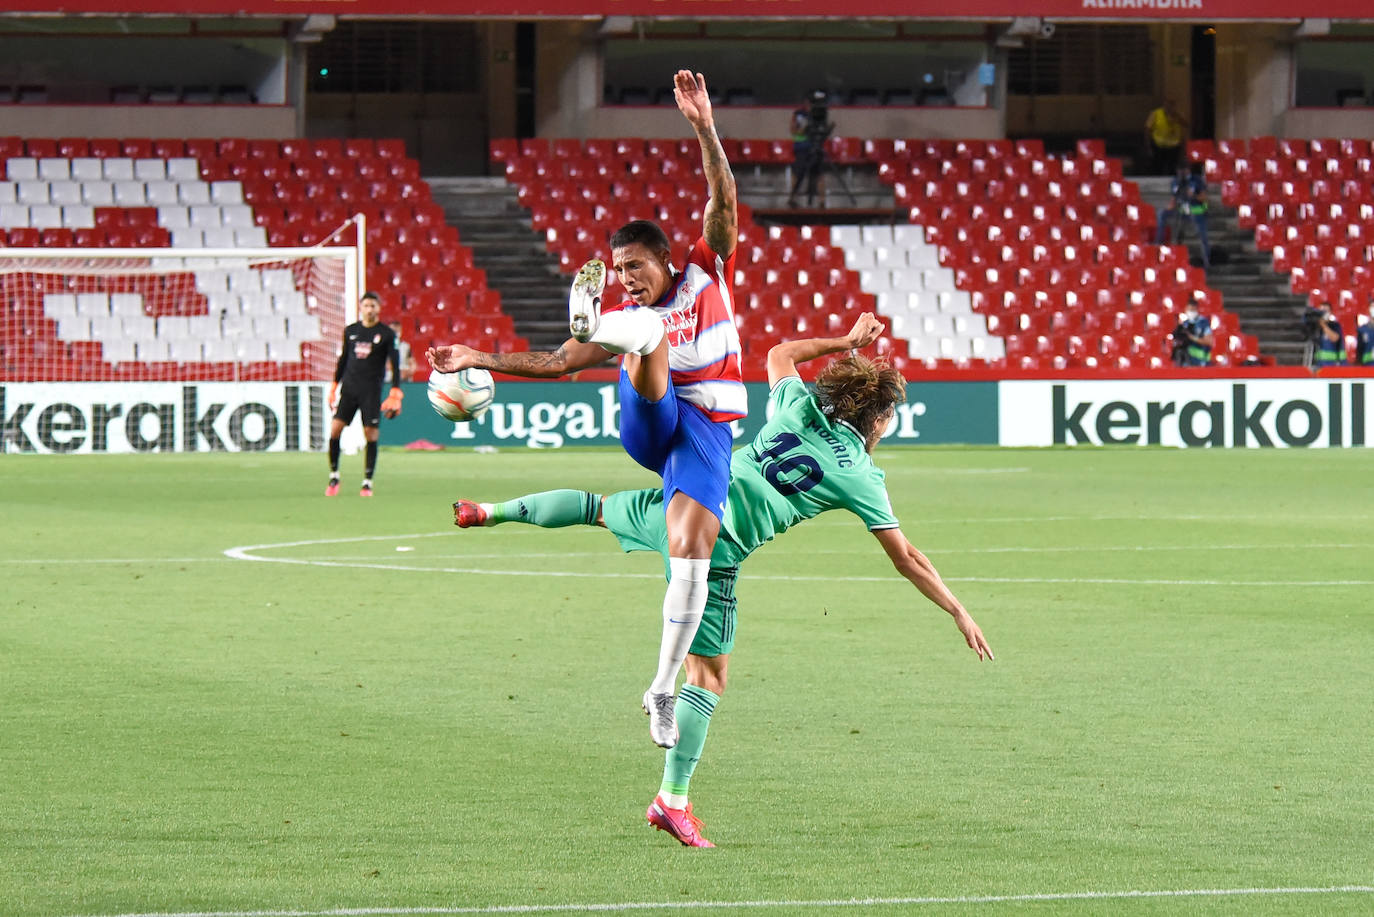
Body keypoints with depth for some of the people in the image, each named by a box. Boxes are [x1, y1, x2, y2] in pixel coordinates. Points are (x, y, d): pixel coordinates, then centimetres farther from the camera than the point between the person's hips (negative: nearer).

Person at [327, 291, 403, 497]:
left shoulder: (387, 334, 0)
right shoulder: (350, 331, 10)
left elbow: (395, 364, -1)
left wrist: (395, 394, -8)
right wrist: (335, 386, 17)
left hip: (371, 390, -3)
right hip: (348, 386, 3)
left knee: (371, 434, -6)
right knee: (335, 429, -8)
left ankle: (367, 482, 3)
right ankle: (334, 476, 5)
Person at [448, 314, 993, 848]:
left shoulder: (799, 405, 10)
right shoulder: (863, 477, 1)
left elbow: (779, 355, 33)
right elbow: (906, 560, 3)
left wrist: (846, 341, 39)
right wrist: (960, 614, 11)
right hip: (717, 547, -5)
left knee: (599, 508, 35)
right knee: (710, 676, 2)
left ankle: (492, 512, 40)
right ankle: (672, 801, 0)